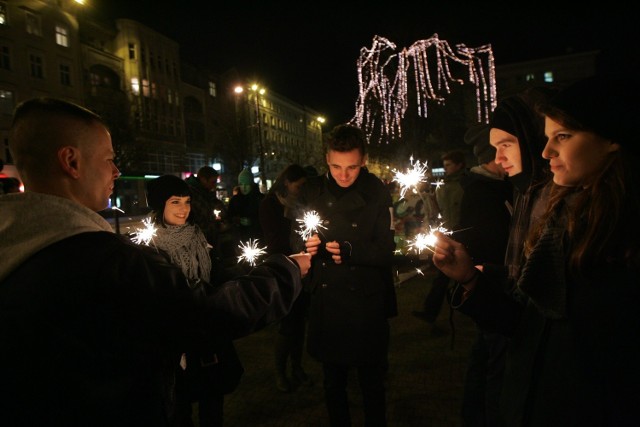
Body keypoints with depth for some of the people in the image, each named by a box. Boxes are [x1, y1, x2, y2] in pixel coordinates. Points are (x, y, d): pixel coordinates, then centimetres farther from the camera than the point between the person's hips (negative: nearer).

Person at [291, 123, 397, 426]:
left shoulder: (377, 193, -7)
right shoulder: (312, 191, 1)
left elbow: (385, 251, -10)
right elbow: (296, 237, 5)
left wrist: (350, 251, -26)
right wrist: (306, 245, -17)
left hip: (366, 303, -2)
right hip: (325, 302, 3)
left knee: (372, 382, 15)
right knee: (332, 382, 20)